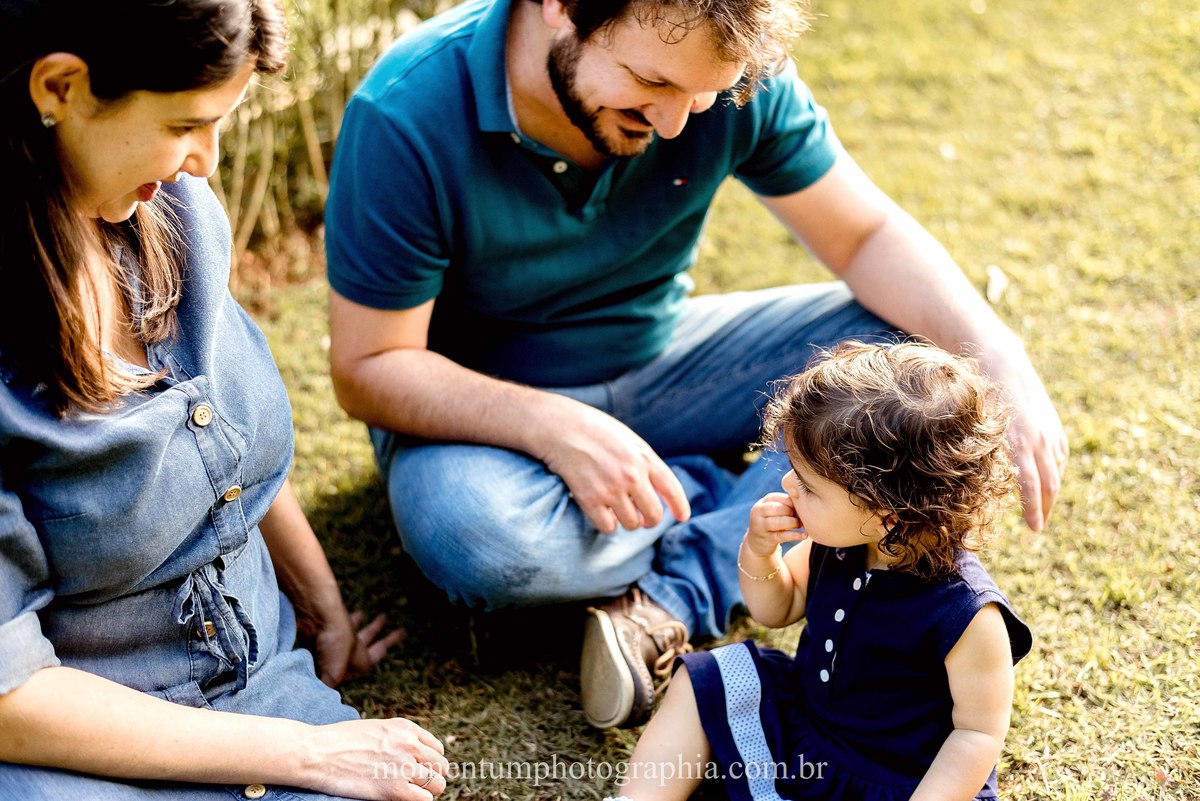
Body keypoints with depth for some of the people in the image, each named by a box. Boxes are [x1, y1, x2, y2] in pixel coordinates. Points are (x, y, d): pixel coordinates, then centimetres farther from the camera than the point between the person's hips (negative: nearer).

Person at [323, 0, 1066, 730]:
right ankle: (741, 500, -10)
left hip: (656, 360, 4)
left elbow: (867, 236, -8)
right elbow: (367, 366, -21)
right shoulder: (408, 116, -27)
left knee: (912, 354, -13)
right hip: (481, 403, -3)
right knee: (473, 533, -38)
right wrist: (555, 428, -36)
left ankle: (674, 598, -22)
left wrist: (1003, 362, -24)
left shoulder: (731, 76, -17)